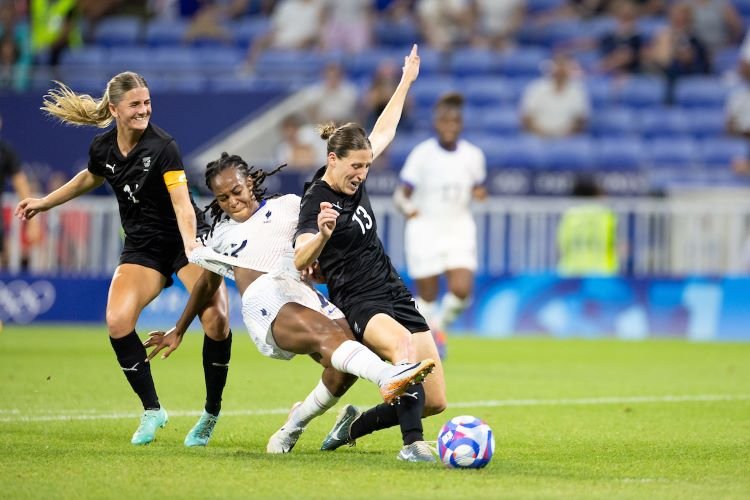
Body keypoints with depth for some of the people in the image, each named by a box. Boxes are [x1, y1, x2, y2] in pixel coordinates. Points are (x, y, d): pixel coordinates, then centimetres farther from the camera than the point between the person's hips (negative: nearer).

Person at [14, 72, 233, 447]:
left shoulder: (162, 146, -20)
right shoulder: (102, 148, -3)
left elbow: (181, 202, -31)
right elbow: (91, 178, 22)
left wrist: (192, 244, -48)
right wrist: (45, 202, 29)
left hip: (185, 240, -4)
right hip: (142, 247, 4)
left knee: (216, 318, -24)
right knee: (118, 321, -18)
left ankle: (211, 413, -4)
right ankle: (152, 410, -1)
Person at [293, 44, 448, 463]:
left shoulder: (354, 177, 6)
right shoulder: (317, 202, -16)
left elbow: (383, 133, 24)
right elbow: (299, 261, -32)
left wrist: (406, 82, 30)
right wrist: (322, 235, -51)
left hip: (396, 294, 8)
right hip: (360, 303, -8)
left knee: (436, 401, 1)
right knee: (402, 344, -41)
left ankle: (355, 425, 21)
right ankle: (412, 444, -43)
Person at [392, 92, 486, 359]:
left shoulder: (473, 155, 1)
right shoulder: (422, 154, -9)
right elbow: (401, 193, -7)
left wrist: (478, 194, -8)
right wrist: (406, 207, -28)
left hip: (459, 230, 2)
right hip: (425, 231, -2)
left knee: (461, 290, -15)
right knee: (427, 296, 1)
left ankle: (439, 325, 15)